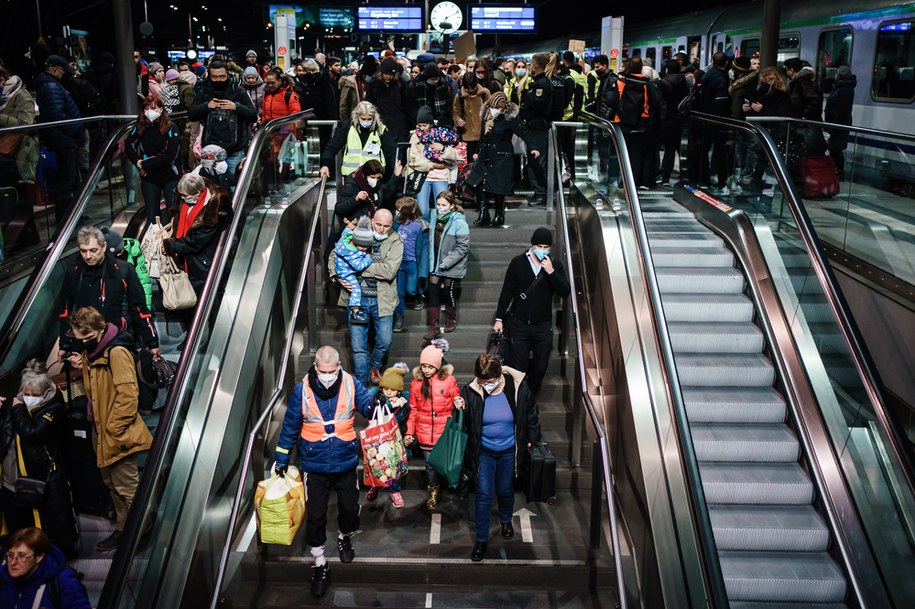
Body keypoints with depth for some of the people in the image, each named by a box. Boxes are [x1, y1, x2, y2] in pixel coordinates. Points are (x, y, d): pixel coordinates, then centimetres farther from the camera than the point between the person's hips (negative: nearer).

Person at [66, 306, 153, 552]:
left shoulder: (116, 351, -20)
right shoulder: (91, 352, 10)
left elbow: (128, 395, -23)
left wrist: (113, 430, -20)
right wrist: (82, 367, 2)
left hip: (118, 434, -10)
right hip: (101, 432, 10)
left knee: (127, 487, -1)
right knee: (112, 485, 19)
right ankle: (123, 530, 32)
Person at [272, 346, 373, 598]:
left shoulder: (351, 384, -12)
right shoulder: (302, 389, -14)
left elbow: (368, 405, -17)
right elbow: (290, 425, -4)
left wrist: (376, 404, -42)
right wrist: (282, 458, 2)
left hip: (346, 462, 1)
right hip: (314, 465, -1)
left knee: (350, 508, 17)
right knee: (315, 516, 5)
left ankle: (344, 538, 50)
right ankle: (320, 564, 25)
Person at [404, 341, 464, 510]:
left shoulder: (449, 380, -6)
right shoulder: (416, 382, 0)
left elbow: (455, 404, 5)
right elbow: (413, 409, 6)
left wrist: (459, 404, -19)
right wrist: (409, 432, 5)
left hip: (444, 431, -1)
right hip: (425, 432, 1)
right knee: (430, 464, 7)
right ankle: (433, 490, 29)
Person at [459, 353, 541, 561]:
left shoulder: (518, 387, -20)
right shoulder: (470, 392, -21)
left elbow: (531, 414, -3)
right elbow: (463, 424, -7)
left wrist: (530, 439, 4)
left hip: (508, 452, 1)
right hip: (483, 452, -1)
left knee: (505, 491, 20)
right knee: (484, 496, 3)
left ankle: (506, 520, 50)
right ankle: (481, 540, 19)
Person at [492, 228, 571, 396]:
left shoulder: (555, 265, 2)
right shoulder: (518, 262, -3)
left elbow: (565, 292, -9)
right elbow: (506, 292, 1)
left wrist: (551, 272, -19)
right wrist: (499, 318, 0)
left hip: (543, 326, 2)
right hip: (519, 325, -2)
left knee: (540, 368, 10)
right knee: (518, 368, 0)